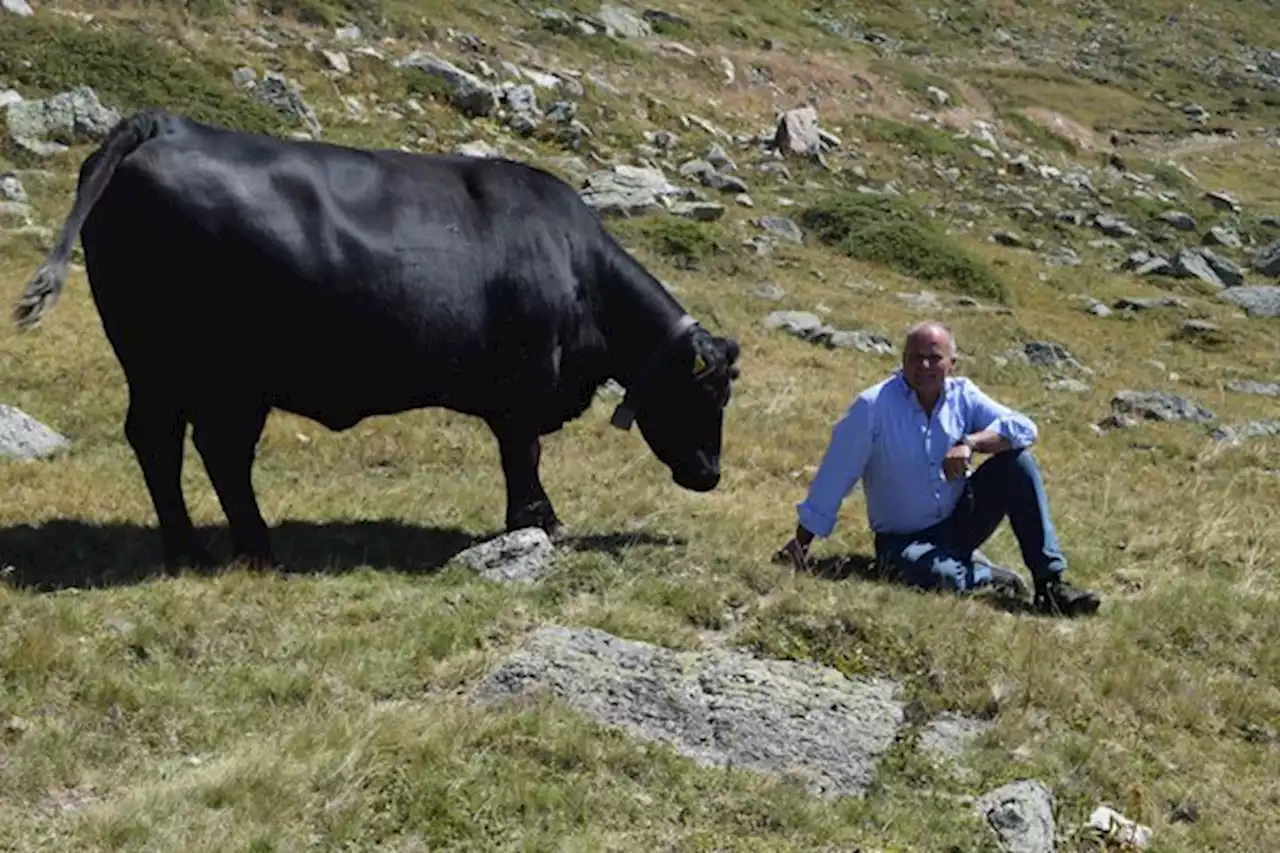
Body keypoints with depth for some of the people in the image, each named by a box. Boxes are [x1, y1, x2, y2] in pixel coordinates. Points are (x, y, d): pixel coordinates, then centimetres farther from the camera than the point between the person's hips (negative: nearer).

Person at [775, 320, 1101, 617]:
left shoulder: (963, 395, -3)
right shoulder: (872, 406, -15)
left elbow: (1025, 428, -14)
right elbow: (834, 476, -12)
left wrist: (969, 443, -31)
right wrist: (802, 543, -10)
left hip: (960, 523, 4)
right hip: (904, 540, -4)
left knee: (1016, 463, -18)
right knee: (940, 577, -38)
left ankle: (1050, 583, -15)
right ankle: (991, 580, -1)